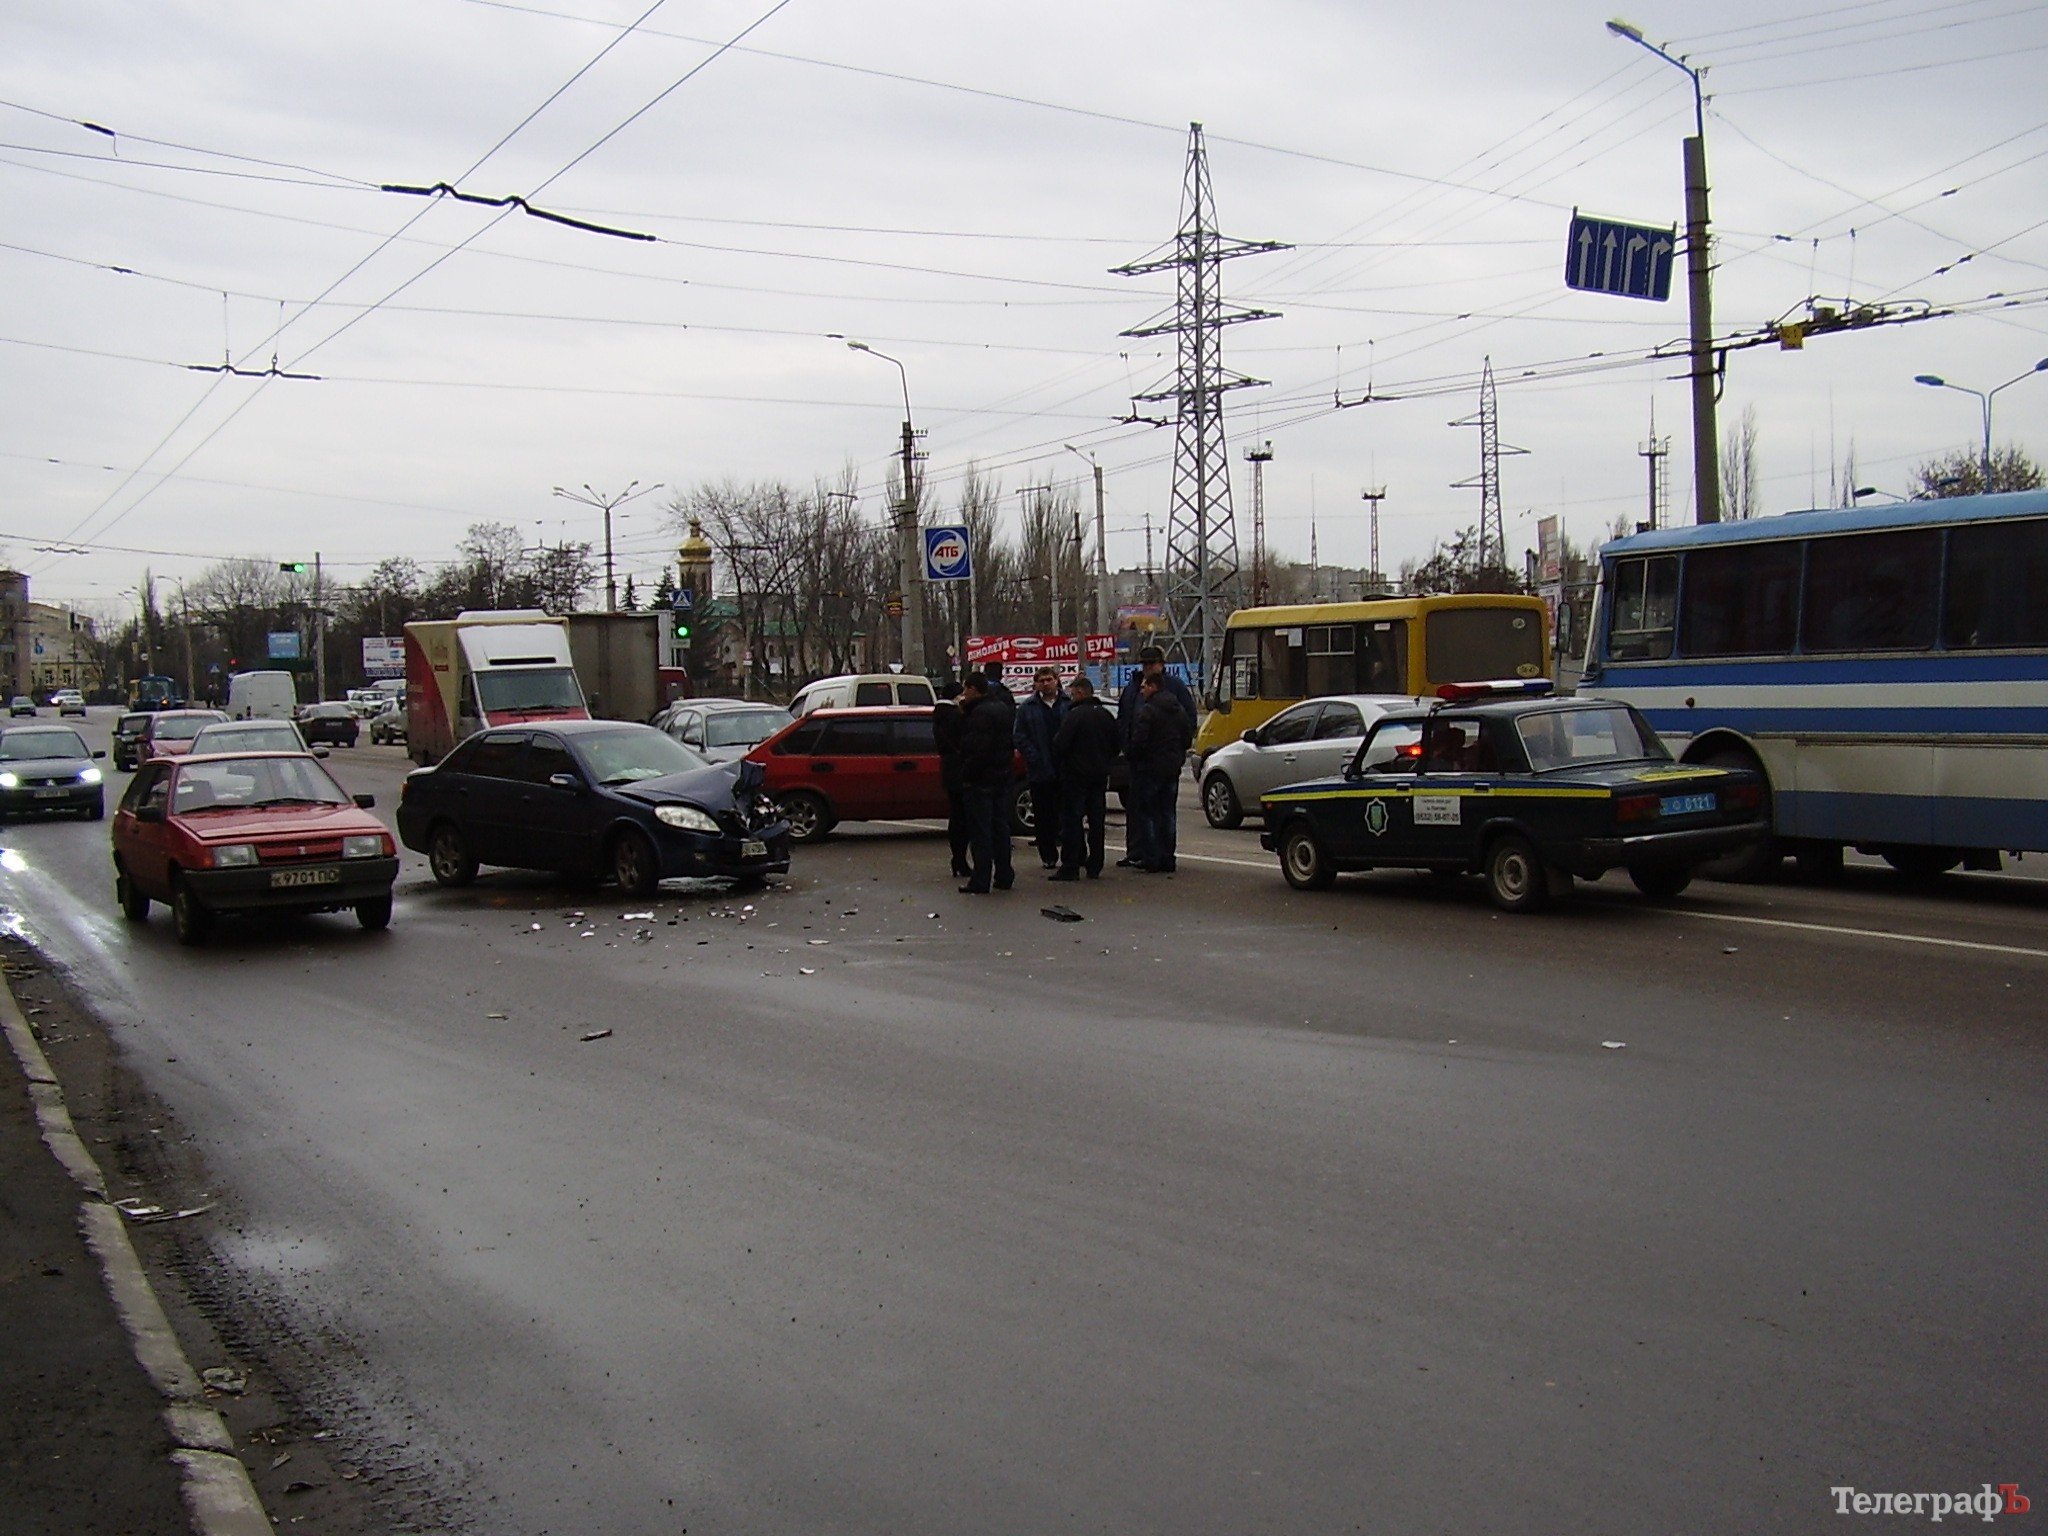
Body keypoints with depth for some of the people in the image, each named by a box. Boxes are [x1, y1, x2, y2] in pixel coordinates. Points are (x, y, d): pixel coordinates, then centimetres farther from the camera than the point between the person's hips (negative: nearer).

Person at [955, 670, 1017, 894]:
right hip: (1003, 777, 9)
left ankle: (980, 881, -4)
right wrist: (965, 711, 9)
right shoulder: (1003, 706, 12)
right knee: (1000, 827, 15)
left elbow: (977, 749, -24)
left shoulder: (980, 712, -19)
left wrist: (966, 774, -14)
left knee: (980, 831, -5)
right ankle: (1004, 876, 21)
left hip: (981, 780, -9)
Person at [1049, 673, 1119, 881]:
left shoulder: (1076, 715, -16)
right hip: (1100, 776, 7)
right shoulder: (1106, 716, 8)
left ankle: (1070, 867, -4)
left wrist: (1059, 763, 1)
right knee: (1096, 821, 11)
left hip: (1076, 776, -7)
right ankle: (1095, 867, 14)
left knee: (1072, 821, -3)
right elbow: (1115, 746, 15)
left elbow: (1060, 745, -17)